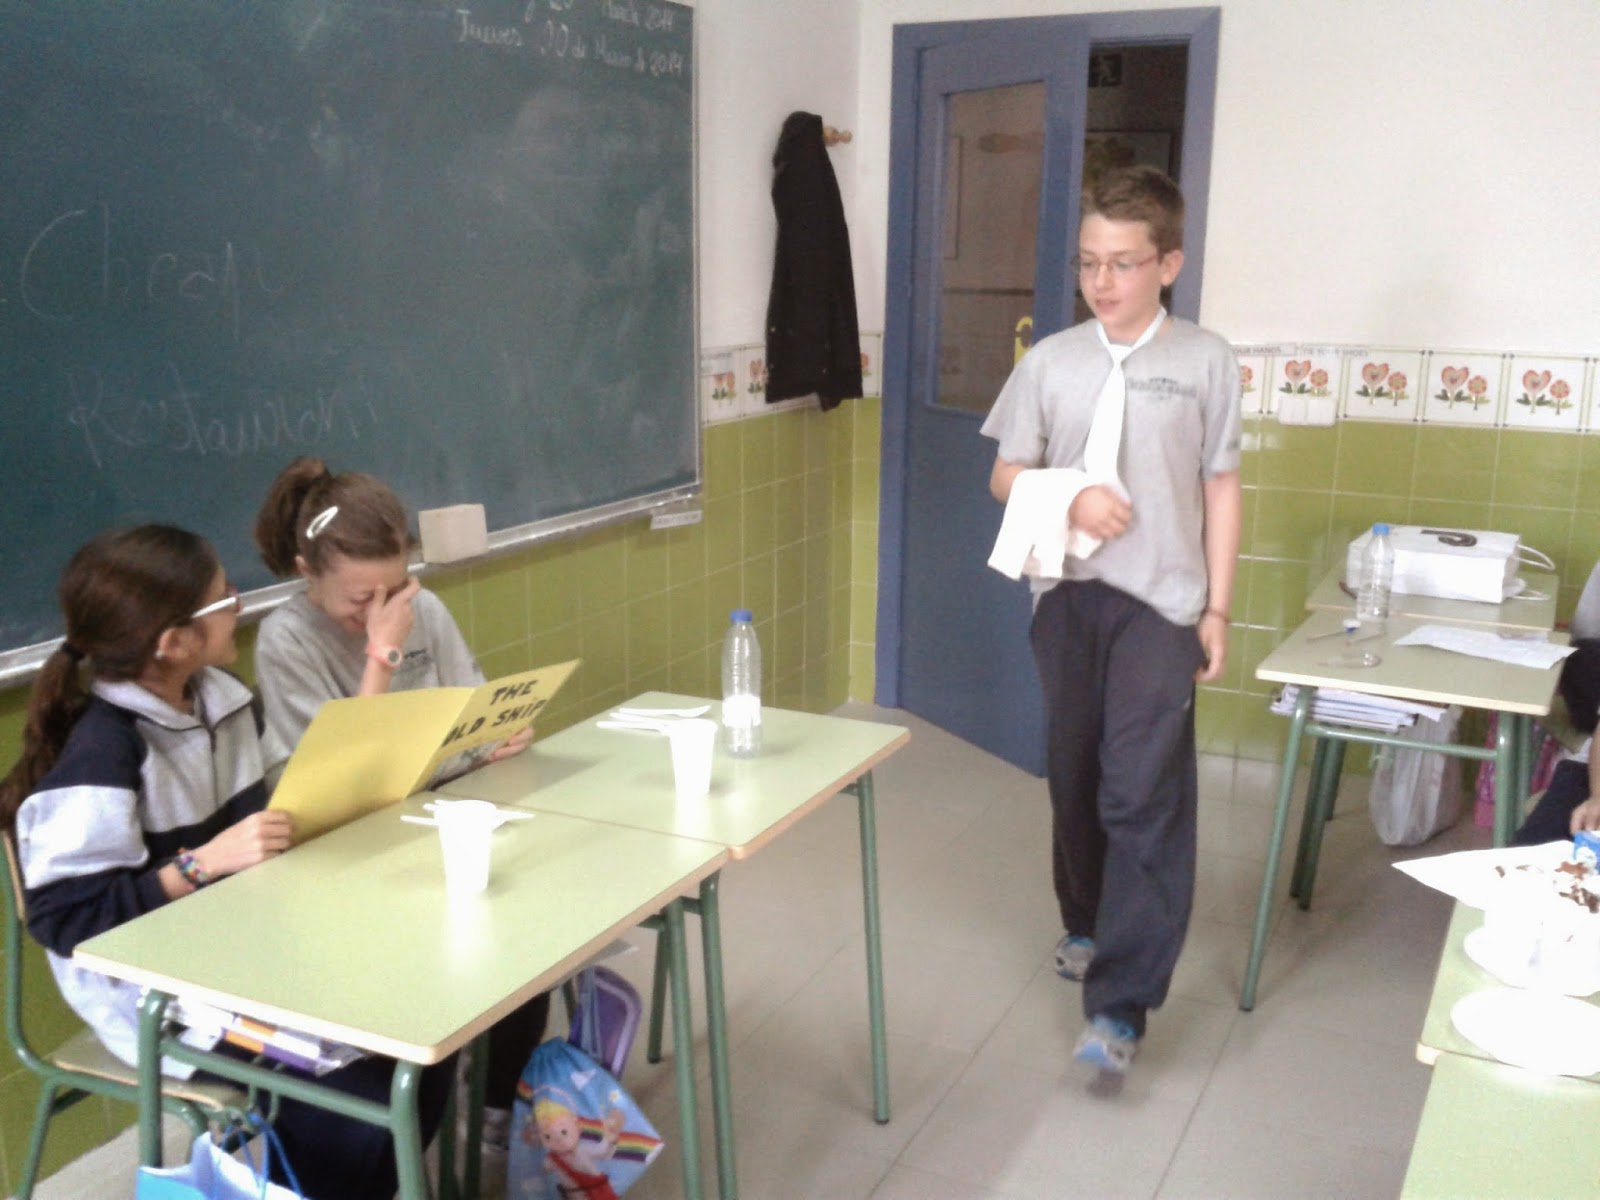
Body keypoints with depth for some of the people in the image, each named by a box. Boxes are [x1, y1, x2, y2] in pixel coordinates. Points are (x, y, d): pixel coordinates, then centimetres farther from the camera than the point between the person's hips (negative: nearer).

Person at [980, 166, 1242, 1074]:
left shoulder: (1207, 361, -2)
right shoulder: (1051, 361, 3)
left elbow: (1221, 489, 2)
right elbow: (1006, 478, 8)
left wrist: (1218, 608, -1)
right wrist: (1071, 497, -13)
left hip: (1161, 601, -3)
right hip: (1069, 595, 3)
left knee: (1143, 795, -10)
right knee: (1075, 777, 14)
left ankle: (1121, 1004, -6)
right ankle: (1089, 924, 37)